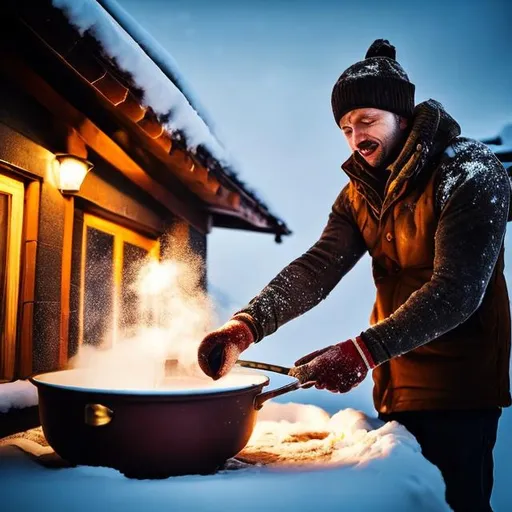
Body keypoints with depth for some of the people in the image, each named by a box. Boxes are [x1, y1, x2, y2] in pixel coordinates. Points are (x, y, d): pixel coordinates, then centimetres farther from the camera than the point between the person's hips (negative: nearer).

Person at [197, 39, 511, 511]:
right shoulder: (359, 194, 6)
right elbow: (316, 269, -9)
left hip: (458, 388, -6)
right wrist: (245, 326, -24)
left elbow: (457, 291, -24)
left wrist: (364, 351, -34)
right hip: (396, 387, 6)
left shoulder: (471, 173, -14)